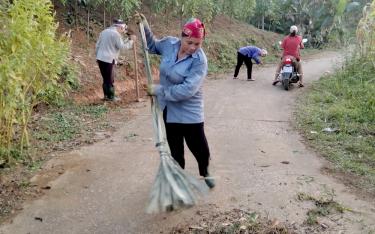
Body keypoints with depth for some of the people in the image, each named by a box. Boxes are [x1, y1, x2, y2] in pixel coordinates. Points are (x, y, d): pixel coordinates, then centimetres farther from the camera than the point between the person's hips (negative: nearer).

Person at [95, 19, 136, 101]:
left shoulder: (104, 31, 15)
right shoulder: (116, 34, -11)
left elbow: (97, 45, 16)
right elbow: (122, 47, -12)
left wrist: (97, 55, 23)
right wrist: (131, 40, -2)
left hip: (100, 58, 8)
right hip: (108, 59, -8)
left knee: (105, 78, 15)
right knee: (110, 79, 1)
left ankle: (106, 95, 19)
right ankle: (111, 96, 7)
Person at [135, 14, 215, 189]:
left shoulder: (200, 61, -23)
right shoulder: (169, 43, -6)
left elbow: (186, 90, -30)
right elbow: (152, 45, 18)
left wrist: (158, 90, -22)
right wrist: (145, 27, 3)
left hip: (189, 113, -4)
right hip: (168, 110, 4)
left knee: (200, 149, 8)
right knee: (175, 150, 16)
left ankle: (205, 173, 39)